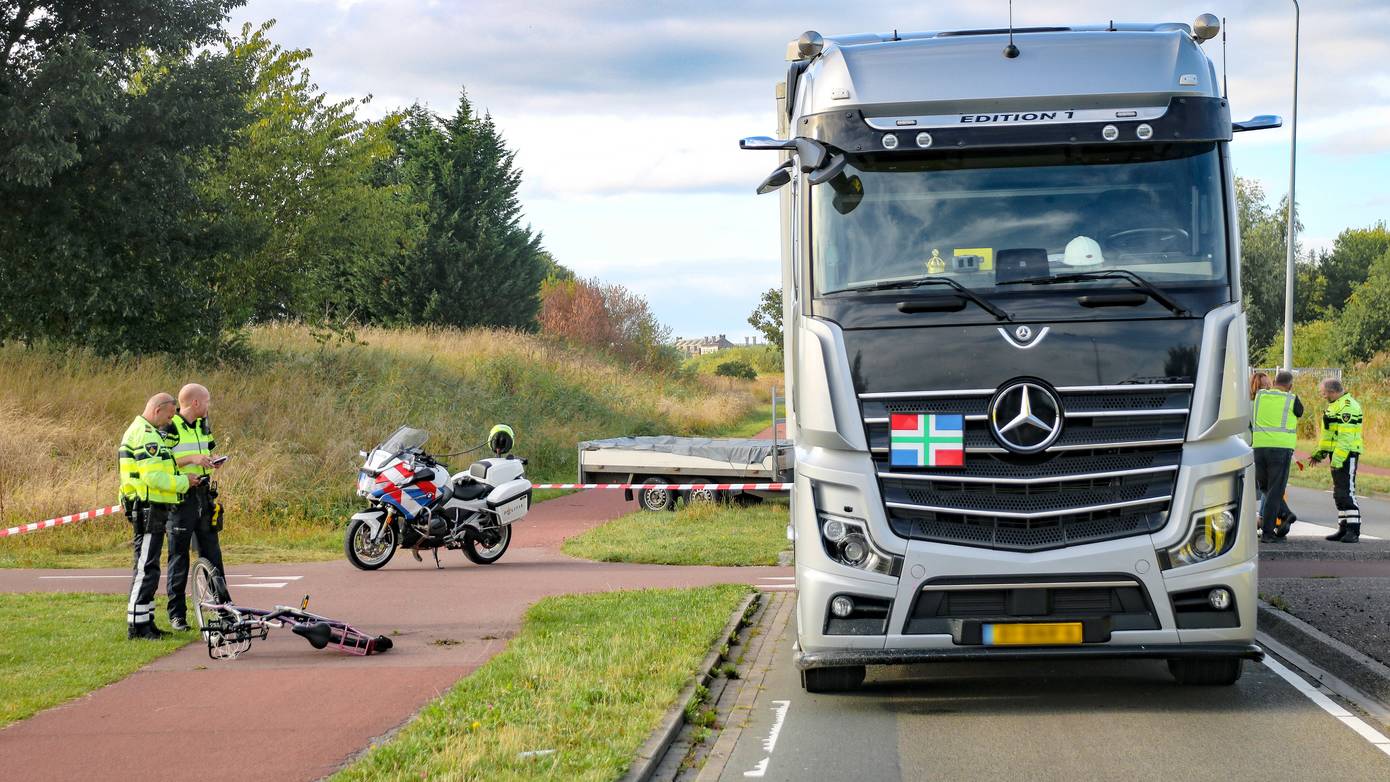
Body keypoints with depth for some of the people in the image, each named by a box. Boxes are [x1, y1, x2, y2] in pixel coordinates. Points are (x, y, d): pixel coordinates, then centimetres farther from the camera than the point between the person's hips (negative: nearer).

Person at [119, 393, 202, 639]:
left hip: (150, 509, 11)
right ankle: (137, 624, -9)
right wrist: (183, 482, -12)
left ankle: (146, 622, 20)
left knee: (147, 567, 15)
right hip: (149, 509, -11)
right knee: (146, 568, -9)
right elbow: (153, 477, -23)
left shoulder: (141, 431, 20)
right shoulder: (146, 435, -16)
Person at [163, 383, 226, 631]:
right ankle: (176, 614, 4)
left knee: (212, 552, 9)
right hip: (179, 497, -7)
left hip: (203, 494, 7)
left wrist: (212, 462, 4)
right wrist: (191, 458, -22)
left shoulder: (203, 426, 13)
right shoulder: (170, 428, -11)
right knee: (179, 555, -1)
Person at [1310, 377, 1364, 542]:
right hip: (1338, 454, 10)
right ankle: (1343, 528, 16)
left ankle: (1353, 530, -12)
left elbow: (1346, 436, -22)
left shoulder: (1348, 406, -17)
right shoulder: (1335, 405, 17)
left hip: (1347, 454, -10)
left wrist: (1337, 459, -25)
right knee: (1339, 493, 11)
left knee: (1347, 492, -12)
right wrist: (1321, 452, 21)